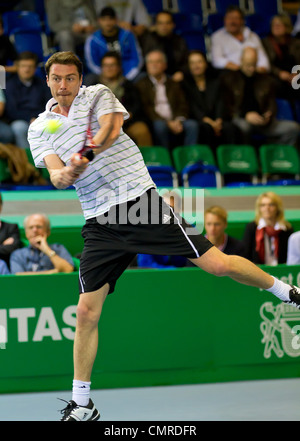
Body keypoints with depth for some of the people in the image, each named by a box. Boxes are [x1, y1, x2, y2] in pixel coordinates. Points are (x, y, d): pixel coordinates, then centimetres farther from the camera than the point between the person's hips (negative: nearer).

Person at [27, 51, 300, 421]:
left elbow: (110, 129, -16)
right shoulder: (39, 129, 9)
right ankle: (81, 406, 9)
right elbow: (55, 174, -6)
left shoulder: (98, 95, 4)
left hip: (141, 200, -2)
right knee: (86, 312, -4)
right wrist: (64, 175, -31)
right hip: (100, 223, 2)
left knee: (217, 264, -7)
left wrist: (85, 154, -37)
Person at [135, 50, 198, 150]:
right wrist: (167, 123, -14)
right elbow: (146, 109, -1)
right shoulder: (141, 85, 11)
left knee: (192, 124, -27)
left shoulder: (174, 84, 23)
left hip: (175, 122, 3)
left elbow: (183, 106, 14)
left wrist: (179, 120, -9)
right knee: (159, 125, -37)